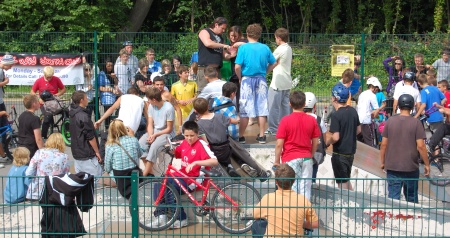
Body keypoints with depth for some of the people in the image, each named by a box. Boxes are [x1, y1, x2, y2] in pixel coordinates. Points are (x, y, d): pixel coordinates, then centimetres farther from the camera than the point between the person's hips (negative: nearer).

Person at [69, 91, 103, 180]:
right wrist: (97, 152, -9)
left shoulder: (72, 114, 9)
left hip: (76, 153, 9)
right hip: (87, 155, -9)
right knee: (97, 179, -5)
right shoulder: (83, 116, -19)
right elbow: (90, 137, -17)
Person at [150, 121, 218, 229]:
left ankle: (181, 219, -9)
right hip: (180, 175, 8)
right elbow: (175, 154, 25)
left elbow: (214, 161, -26)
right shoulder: (184, 143, 8)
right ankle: (161, 215, -7)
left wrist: (195, 162, -34)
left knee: (168, 191, -24)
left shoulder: (201, 144, -14)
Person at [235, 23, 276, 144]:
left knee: (244, 110, 4)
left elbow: (237, 67, -14)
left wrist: (240, 78, 1)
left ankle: (241, 136, 9)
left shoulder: (243, 47, -9)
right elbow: (273, 64, 6)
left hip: (247, 80, -2)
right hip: (261, 80, 3)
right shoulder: (265, 48, 0)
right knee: (261, 109, 9)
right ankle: (261, 136, 13)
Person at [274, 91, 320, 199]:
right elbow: (315, 142, 6)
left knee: (292, 188, 3)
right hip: (306, 158, 3)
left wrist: (277, 161, 2)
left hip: (290, 159, -3)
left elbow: (279, 144, -9)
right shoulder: (312, 120, 1)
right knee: (305, 189, 8)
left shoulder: (285, 120, -9)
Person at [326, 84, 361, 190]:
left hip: (340, 153, -8)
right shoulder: (353, 111, 3)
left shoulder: (336, 115, -20)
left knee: (342, 183, 3)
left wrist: (327, 142, -7)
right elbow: (358, 130, 12)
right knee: (347, 180, 22)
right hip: (351, 151, 8)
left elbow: (335, 137, -25)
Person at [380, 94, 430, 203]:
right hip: (411, 166, -1)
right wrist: (427, 164, -1)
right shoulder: (416, 123, -9)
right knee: (411, 197, 15)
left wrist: (382, 162, 11)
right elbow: (420, 146, -11)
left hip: (392, 166, 1)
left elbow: (384, 144, 0)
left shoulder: (390, 121, -2)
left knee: (393, 197, 4)